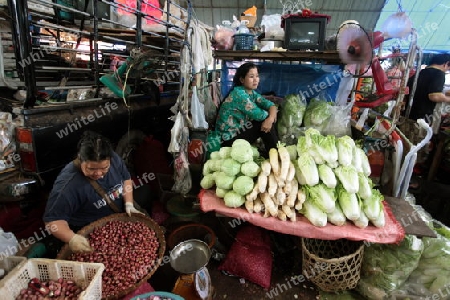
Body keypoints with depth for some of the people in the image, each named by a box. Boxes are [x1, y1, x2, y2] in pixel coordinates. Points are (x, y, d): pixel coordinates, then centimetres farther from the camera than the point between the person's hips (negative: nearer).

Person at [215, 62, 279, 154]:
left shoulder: (252, 93, 5)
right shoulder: (238, 93, -21)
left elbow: (270, 104, -5)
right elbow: (257, 114, -24)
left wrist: (271, 118, -26)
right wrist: (269, 115, -4)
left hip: (240, 131, 8)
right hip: (229, 139, -8)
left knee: (267, 122, -1)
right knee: (264, 123, -15)